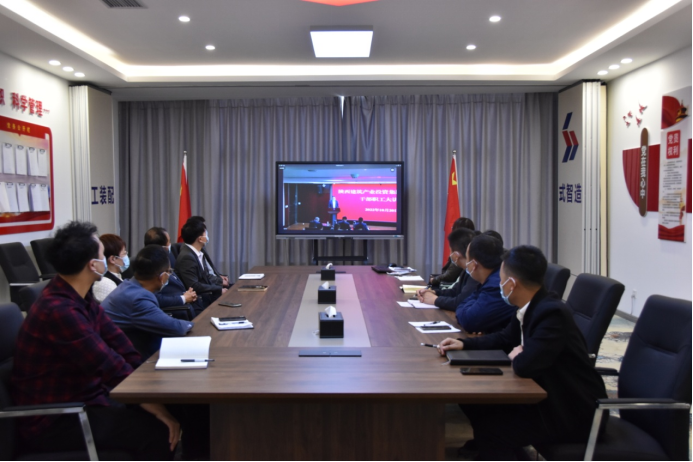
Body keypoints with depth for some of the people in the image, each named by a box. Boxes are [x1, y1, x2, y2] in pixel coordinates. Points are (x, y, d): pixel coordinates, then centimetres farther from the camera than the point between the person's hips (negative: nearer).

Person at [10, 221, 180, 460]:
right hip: (54, 422, -9)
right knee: (159, 430, -20)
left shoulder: (81, 297, 4)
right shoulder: (58, 311, -27)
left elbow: (119, 342, -2)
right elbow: (114, 369, -26)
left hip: (84, 399, 9)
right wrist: (159, 411, -21)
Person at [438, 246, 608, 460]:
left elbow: (526, 365, -36)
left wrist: (516, 357, -13)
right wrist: (464, 344, 4)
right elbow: (505, 338, 16)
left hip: (574, 413, -9)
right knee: (479, 403, 9)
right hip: (551, 398, 9)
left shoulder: (552, 313, -28)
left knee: (491, 429, -16)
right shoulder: (532, 307, 0)